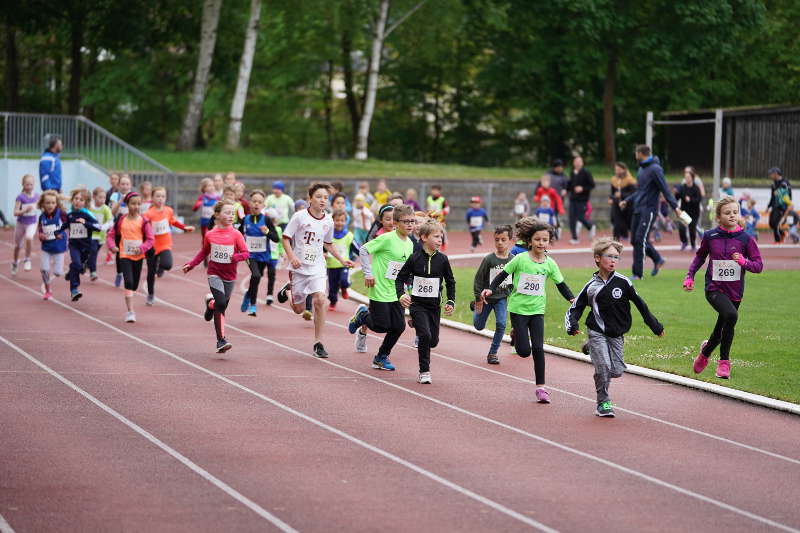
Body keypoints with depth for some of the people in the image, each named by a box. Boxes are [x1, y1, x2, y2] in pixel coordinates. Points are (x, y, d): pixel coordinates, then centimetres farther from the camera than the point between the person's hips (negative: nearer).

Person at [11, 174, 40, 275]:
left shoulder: (36, 196, -6)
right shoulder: (20, 197, -15)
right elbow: (15, 212, -18)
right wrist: (25, 210, -31)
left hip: (32, 224, 0)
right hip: (21, 223, 0)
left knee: (29, 238, -30)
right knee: (17, 245, 15)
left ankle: (27, 260, -9)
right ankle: (15, 263, 42)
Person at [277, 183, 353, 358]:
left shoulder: (328, 221, 3)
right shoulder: (300, 217, -10)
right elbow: (285, 238, -6)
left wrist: (341, 259, 12)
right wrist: (292, 257, -20)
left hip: (317, 268, 2)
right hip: (299, 267, -2)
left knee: (320, 299, -19)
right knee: (299, 309, 7)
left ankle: (318, 343, -10)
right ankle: (288, 289, 43)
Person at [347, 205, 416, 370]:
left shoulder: (409, 244, 8)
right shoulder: (387, 238, -15)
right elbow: (364, 250, -14)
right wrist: (368, 273, -16)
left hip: (396, 293, 7)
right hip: (380, 290, -7)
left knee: (398, 326, 0)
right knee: (381, 326, -4)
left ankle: (381, 357, 18)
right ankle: (362, 315, 28)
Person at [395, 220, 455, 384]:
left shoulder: (442, 259, -1)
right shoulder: (415, 258, -8)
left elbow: (450, 282, 9)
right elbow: (400, 278, 0)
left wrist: (451, 302, 0)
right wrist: (401, 295, -15)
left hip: (434, 305, 3)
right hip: (417, 304, -3)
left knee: (433, 341, 4)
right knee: (425, 336, -17)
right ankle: (424, 372, -4)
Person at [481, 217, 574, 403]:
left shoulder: (550, 263, 0)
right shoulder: (520, 259, -10)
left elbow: (561, 284, 9)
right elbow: (503, 275, -2)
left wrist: (572, 299, -5)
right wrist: (490, 289, -16)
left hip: (537, 310, 2)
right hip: (518, 309, -2)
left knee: (538, 348, -7)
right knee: (524, 351, -5)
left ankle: (541, 387, 1)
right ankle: (517, 336, 31)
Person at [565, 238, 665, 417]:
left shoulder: (622, 282, -3)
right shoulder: (591, 286, -2)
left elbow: (639, 304, 5)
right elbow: (575, 308, 4)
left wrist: (655, 326, 9)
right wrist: (572, 325, -16)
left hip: (617, 334, 2)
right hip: (597, 332, -2)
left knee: (617, 371, -1)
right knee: (603, 366, -15)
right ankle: (603, 403, 4)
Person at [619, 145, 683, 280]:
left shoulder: (655, 169, -11)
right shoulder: (641, 169, 16)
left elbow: (665, 189, -16)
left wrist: (675, 206, -23)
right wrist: (627, 201, 22)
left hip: (648, 210, -9)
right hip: (638, 210, 9)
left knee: (640, 240, -12)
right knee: (635, 240, 9)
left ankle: (638, 274, -9)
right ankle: (657, 259, 27)